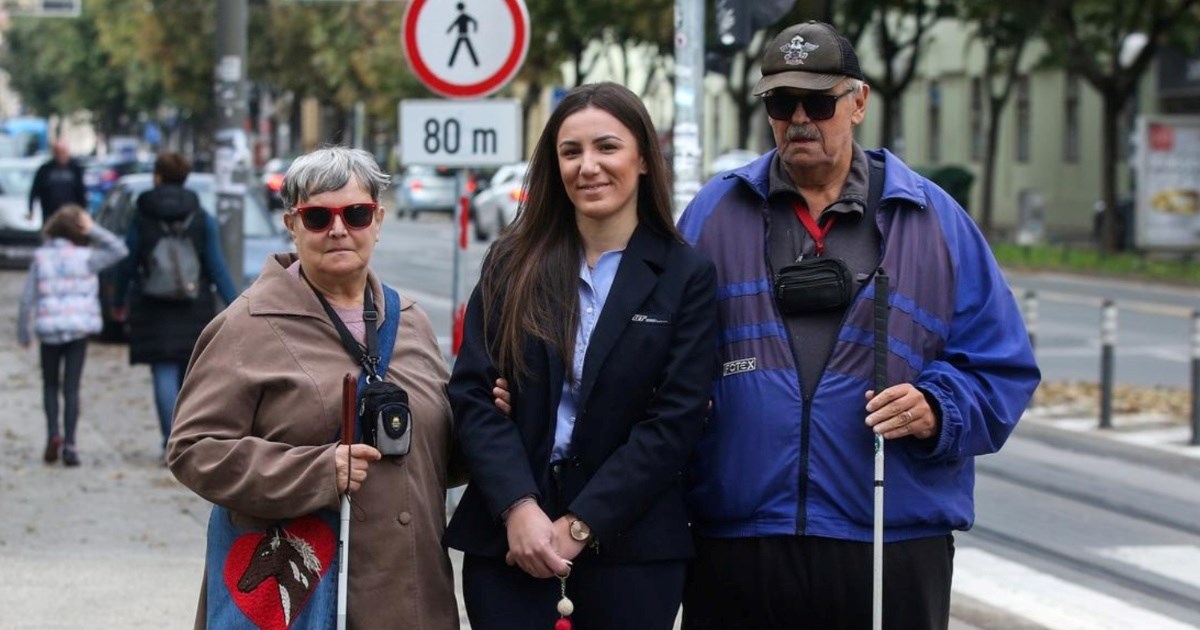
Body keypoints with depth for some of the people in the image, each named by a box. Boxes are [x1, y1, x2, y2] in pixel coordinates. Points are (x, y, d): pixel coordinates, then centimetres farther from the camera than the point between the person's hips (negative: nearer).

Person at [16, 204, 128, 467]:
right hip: (78, 329, -1)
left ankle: (53, 433, 0)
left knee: (50, 384, 18)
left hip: (49, 330, 1)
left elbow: (27, 298, -2)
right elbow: (120, 250, -4)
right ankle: (69, 445, -1)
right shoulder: (85, 258, -8)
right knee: (71, 388, 5)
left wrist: (23, 332, 6)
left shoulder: (41, 258, -2)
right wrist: (94, 230, -7)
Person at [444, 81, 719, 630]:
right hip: (507, 528, 1)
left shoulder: (686, 276, 0)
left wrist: (579, 526, -13)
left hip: (630, 539, -1)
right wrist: (519, 507, -14)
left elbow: (675, 419, -7)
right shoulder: (514, 264, 6)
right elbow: (472, 393, -1)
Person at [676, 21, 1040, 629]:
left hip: (896, 549, 0)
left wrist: (937, 410, -10)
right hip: (734, 547, 0)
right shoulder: (715, 213, 10)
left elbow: (1002, 367, 8)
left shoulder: (934, 220, 9)